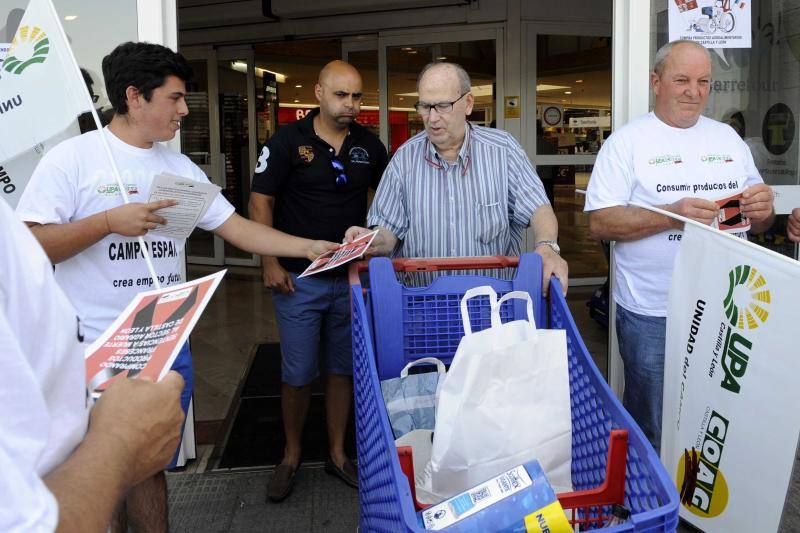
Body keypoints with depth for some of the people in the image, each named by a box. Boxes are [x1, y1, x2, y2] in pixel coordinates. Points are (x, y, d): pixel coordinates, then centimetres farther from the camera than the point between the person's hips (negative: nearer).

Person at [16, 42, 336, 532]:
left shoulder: (182, 168, 9)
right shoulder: (71, 159, -7)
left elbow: (238, 228, 8)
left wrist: (309, 247, -1)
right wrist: (109, 222, -20)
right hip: (94, 351, -4)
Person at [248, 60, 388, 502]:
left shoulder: (369, 145, 4)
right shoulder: (288, 141, -5)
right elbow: (260, 202, -4)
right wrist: (270, 263, -10)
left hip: (352, 277, 3)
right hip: (299, 279, -3)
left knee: (343, 369, 12)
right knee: (298, 374, 5)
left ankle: (337, 454, 28)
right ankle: (291, 456, 25)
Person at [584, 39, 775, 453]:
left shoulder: (728, 137, 12)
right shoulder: (627, 142, -3)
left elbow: (756, 223, 16)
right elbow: (599, 223, -12)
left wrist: (763, 210, -8)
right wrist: (672, 215, -23)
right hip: (652, 315, -4)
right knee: (651, 429, 7)